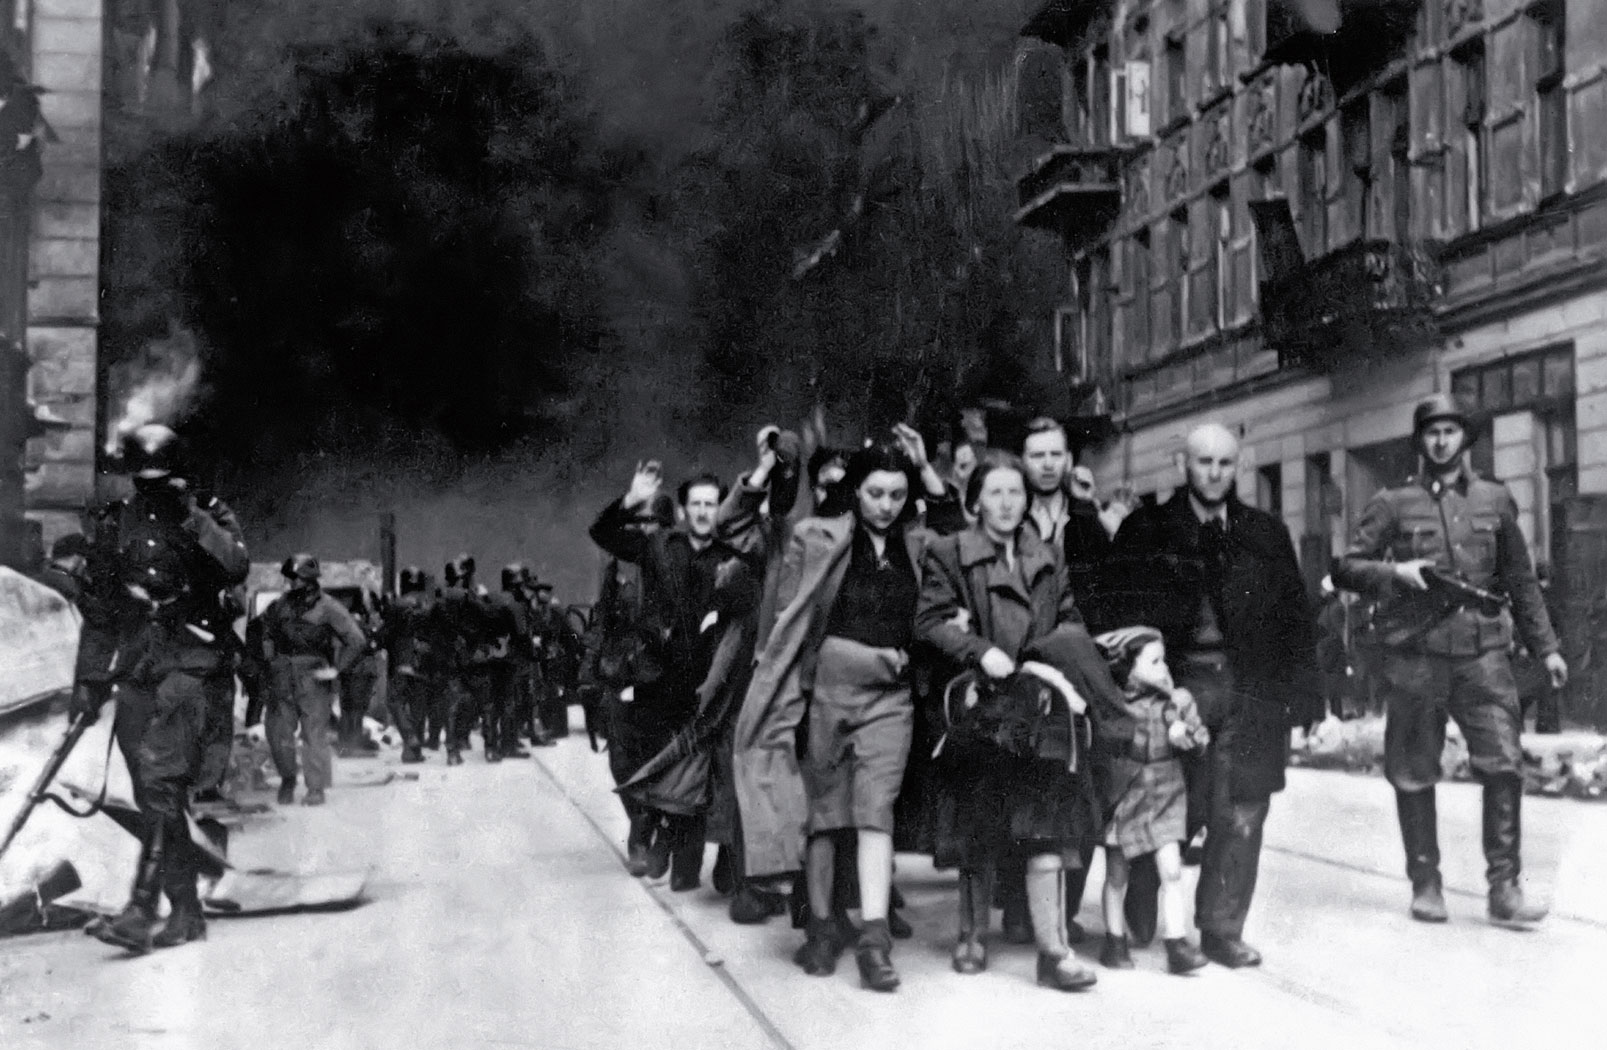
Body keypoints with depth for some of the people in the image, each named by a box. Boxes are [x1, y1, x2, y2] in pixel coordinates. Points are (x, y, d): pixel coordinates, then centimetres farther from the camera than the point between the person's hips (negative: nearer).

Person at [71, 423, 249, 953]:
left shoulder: (210, 514, 4)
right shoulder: (116, 524, 12)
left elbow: (236, 568, -14)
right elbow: (95, 608, 17)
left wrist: (193, 519, -19)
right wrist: (88, 680, 13)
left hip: (191, 661, -4)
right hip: (135, 668, 5)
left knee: (161, 777, -20)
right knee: (154, 796, 4)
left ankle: (141, 909, -24)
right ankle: (186, 912, 11)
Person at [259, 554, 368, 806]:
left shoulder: (328, 608, -5)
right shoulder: (280, 605, 8)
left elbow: (357, 642, -5)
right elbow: (265, 627, 27)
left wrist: (336, 669, -8)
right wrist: (269, 658, 15)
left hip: (314, 680, -4)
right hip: (282, 680, 4)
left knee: (314, 736, -1)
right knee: (278, 733, 3)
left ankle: (317, 788, 8)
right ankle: (287, 780, 23)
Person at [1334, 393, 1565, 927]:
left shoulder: (1494, 500, 13)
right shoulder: (1393, 504, 7)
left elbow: (1521, 581, 18)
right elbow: (1346, 568, 4)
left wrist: (1546, 646, 14)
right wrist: (1395, 571, -13)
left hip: (1482, 652, 1)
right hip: (1413, 656, -1)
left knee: (1504, 763, -11)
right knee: (1413, 776, 4)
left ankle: (1504, 887, -4)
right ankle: (1425, 885, 16)